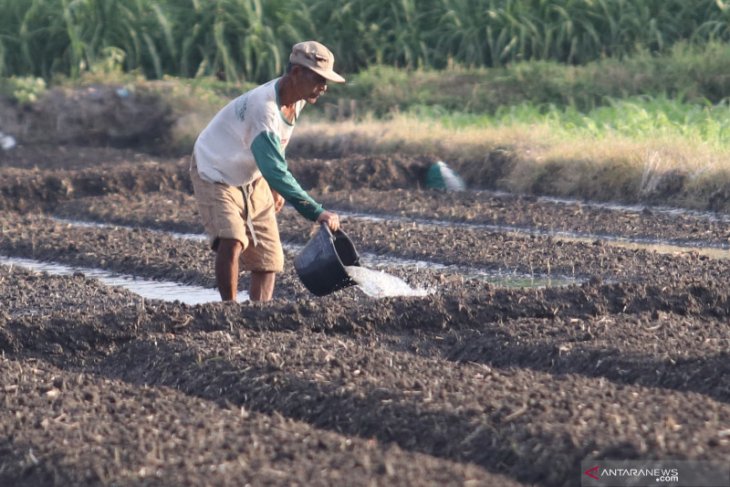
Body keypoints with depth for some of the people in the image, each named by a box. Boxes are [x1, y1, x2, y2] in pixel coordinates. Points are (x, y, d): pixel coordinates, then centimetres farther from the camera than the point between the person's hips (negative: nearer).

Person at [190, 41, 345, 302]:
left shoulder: (296, 100, -9)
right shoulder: (263, 106, -36)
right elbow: (274, 170, -43)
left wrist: (276, 188, 15)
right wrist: (316, 212, -46)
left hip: (252, 179, 8)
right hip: (215, 173, -8)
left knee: (269, 258, 3)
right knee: (231, 241, -29)